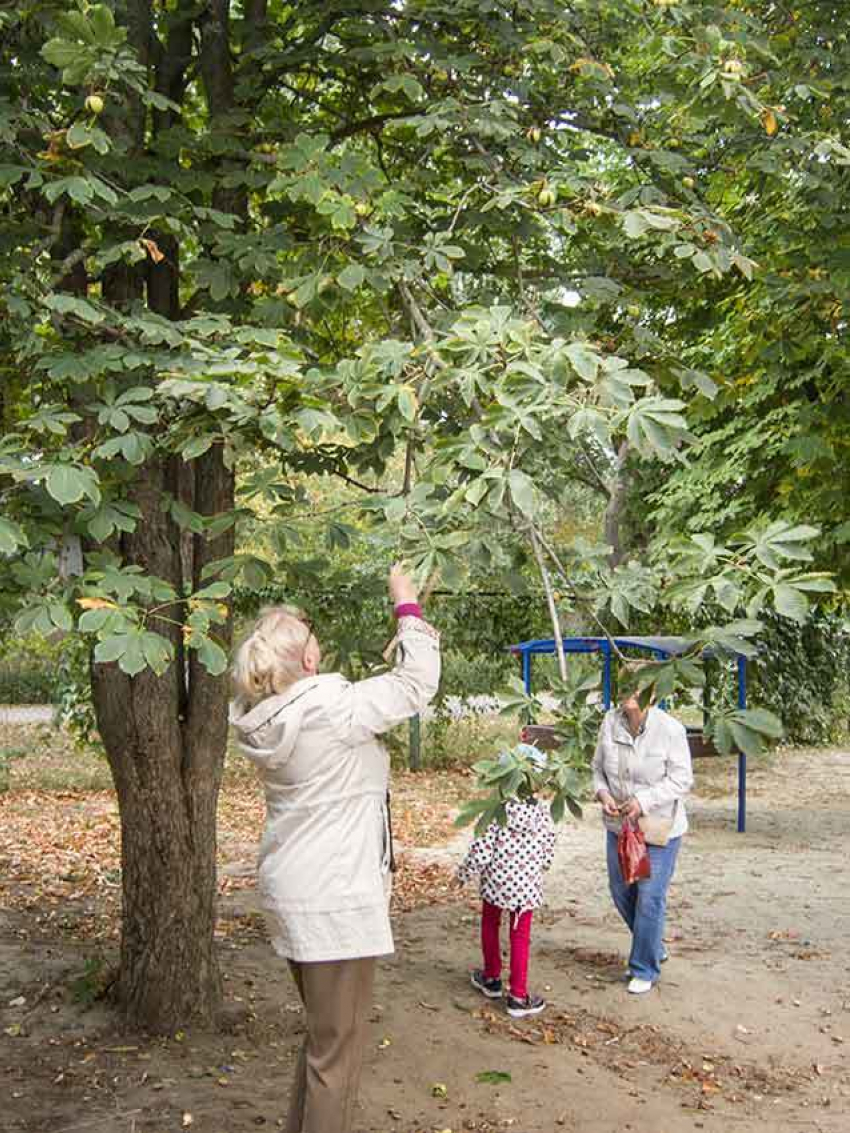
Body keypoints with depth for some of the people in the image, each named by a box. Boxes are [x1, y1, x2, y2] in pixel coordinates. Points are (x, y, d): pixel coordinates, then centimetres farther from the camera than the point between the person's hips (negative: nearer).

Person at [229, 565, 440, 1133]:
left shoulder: (268, 719, 1)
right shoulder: (332, 709, -22)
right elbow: (418, 682, -13)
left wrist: (403, 634, 12)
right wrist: (408, 605, -2)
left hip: (292, 893, 9)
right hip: (335, 901, -9)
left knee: (323, 1033, 25)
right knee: (337, 1048, 4)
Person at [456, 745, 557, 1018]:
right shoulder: (543, 812, -7)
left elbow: (482, 848, -15)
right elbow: (548, 853, 0)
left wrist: (464, 873, -1)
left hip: (496, 881, -1)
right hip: (528, 886, 1)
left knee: (490, 924, 23)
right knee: (520, 936, 9)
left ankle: (492, 978, 37)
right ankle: (518, 996, 11)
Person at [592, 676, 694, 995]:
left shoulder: (670, 729, -18)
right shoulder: (610, 722, -5)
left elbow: (681, 780, -15)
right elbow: (598, 767, 6)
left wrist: (643, 800, -24)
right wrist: (603, 794, -13)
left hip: (659, 828, -5)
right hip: (619, 825, 6)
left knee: (650, 898, -2)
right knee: (621, 893, 16)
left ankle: (645, 970, 15)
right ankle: (654, 948, 41)